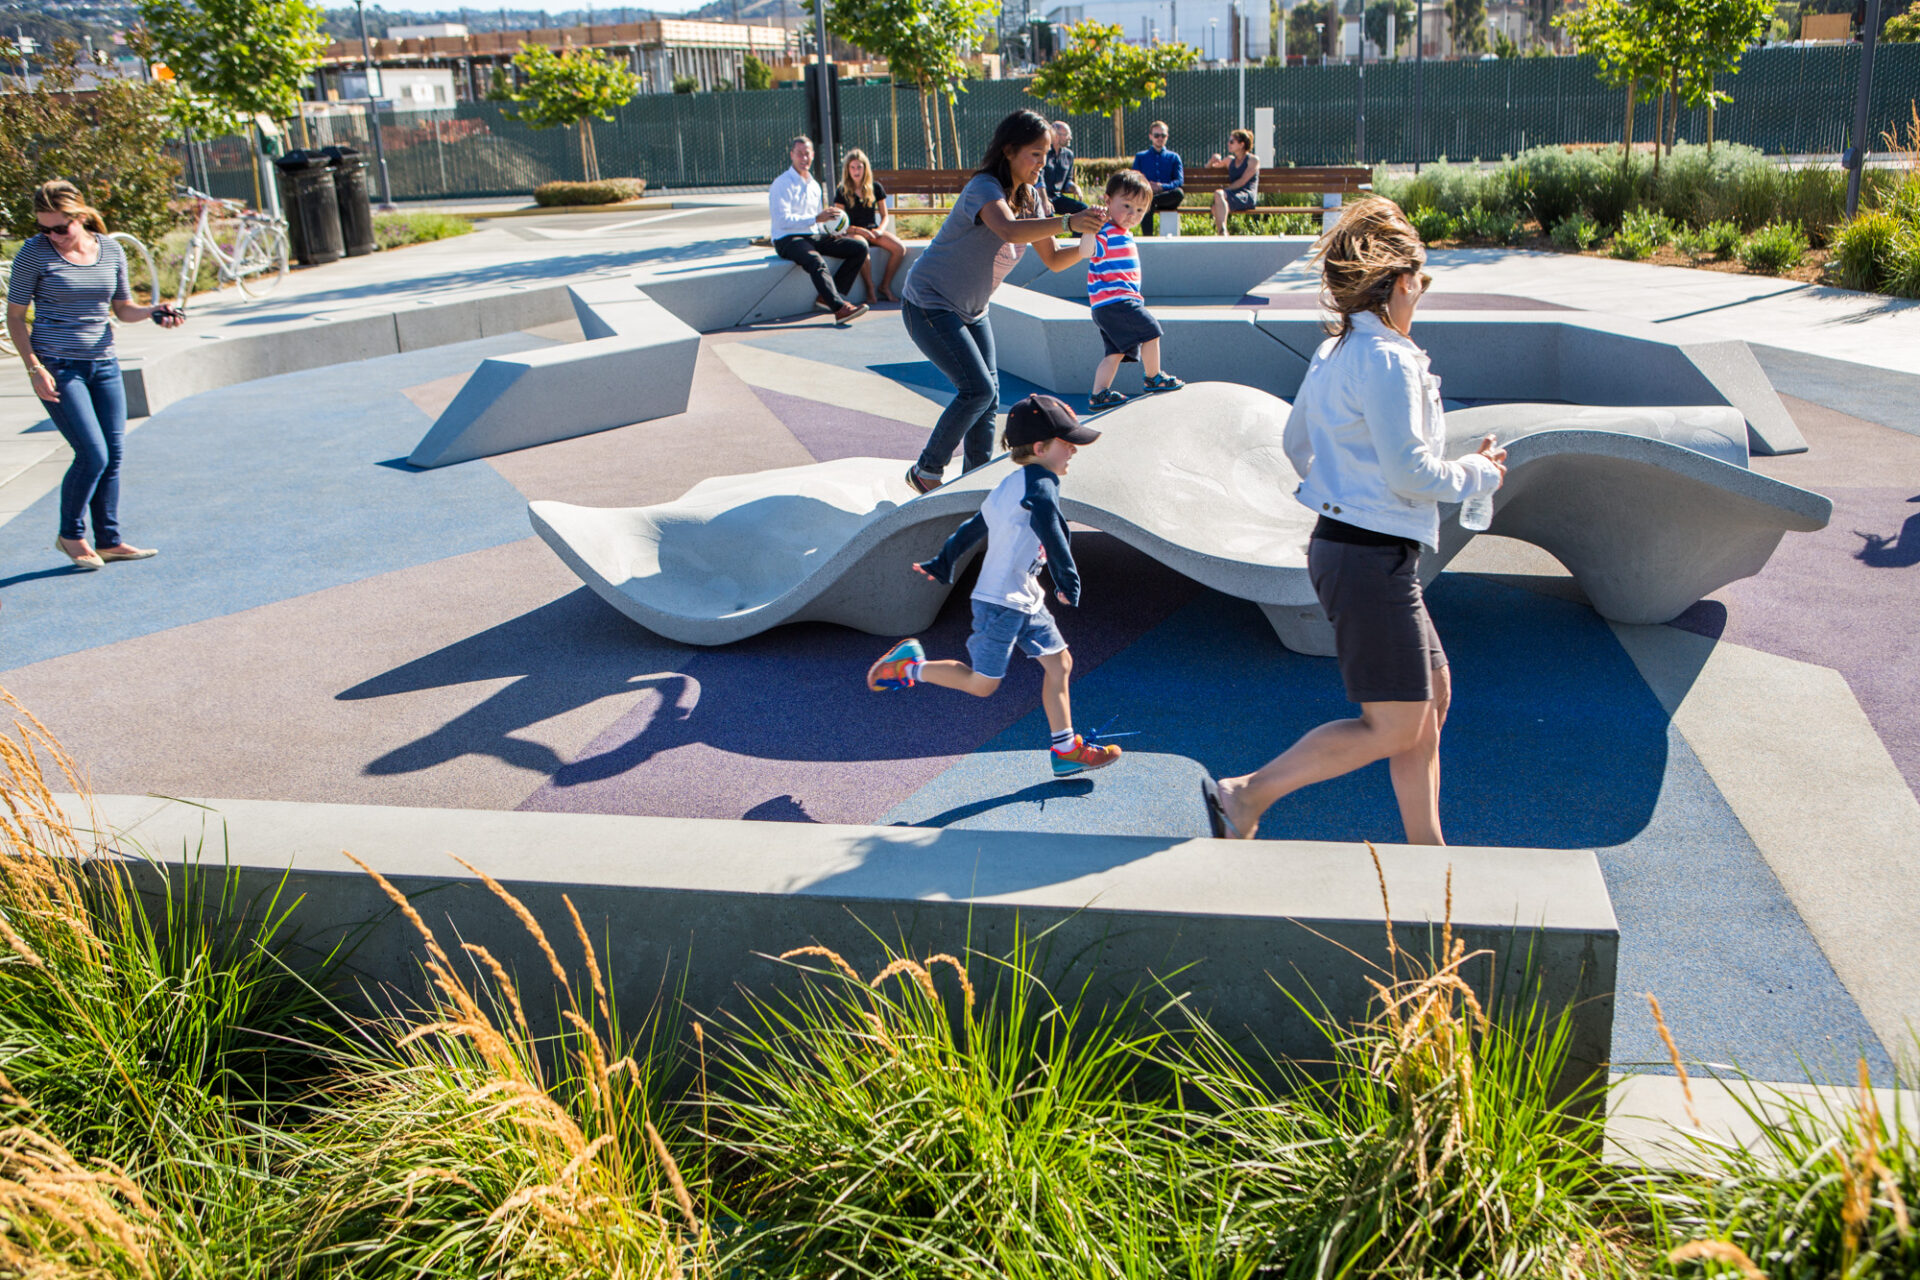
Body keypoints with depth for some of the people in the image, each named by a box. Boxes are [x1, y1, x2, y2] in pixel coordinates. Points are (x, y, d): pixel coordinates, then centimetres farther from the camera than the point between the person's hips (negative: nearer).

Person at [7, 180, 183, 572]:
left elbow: (122, 308, 15)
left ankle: (108, 540, 17)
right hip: (57, 366, -5)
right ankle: (70, 535, 10)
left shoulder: (111, 251, 5)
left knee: (113, 455, 5)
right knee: (93, 454, -10)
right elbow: (15, 316, -2)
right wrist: (34, 367, -12)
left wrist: (152, 312, -7)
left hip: (104, 363, 5)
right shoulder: (34, 253, -7)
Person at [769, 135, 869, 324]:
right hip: (788, 240, -8)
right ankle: (840, 308, -51)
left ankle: (827, 296, -10)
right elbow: (783, 221, -18)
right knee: (816, 262, -39)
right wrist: (816, 218, -24)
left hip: (813, 236, 8)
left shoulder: (814, 185, 19)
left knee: (860, 247, -5)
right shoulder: (782, 184, -6)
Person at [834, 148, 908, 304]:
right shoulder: (842, 191, 1)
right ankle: (870, 290, -25)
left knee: (900, 248, -23)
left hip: (873, 230, 3)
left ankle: (885, 287, -9)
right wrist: (859, 230, -19)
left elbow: (885, 216, 12)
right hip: (853, 231, -3)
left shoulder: (875, 187, 8)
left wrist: (880, 230, -9)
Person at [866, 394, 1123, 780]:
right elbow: (1050, 531, -30)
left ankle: (1066, 750, 17)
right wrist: (1068, 581, -24)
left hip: (1025, 601, 10)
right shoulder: (1040, 483, -16)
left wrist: (942, 565, 32)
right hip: (1001, 603, -10)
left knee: (1059, 662, 11)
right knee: (982, 684, -1)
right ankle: (911, 666, 13)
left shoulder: (1010, 487, 14)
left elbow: (972, 528, 22)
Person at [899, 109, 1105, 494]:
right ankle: (926, 472, -1)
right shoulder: (984, 188, -23)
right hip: (928, 305, -9)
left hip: (970, 310, 9)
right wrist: (1068, 222, -56)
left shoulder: (1030, 197, 3)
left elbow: (1053, 259, 3)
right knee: (977, 389, -16)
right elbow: (1010, 231, -45)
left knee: (989, 397, 3)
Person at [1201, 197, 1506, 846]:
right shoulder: (1387, 360, -17)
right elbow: (1409, 470, -21)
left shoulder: (1332, 355, 11)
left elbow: (1296, 442, 22)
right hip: (1371, 557, -10)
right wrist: (1477, 474, -4)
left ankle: (1426, 848, 26)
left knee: (1431, 694, 17)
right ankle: (1244, 795, -2)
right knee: (1394, 728, -3)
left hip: (1339, 545, 10)